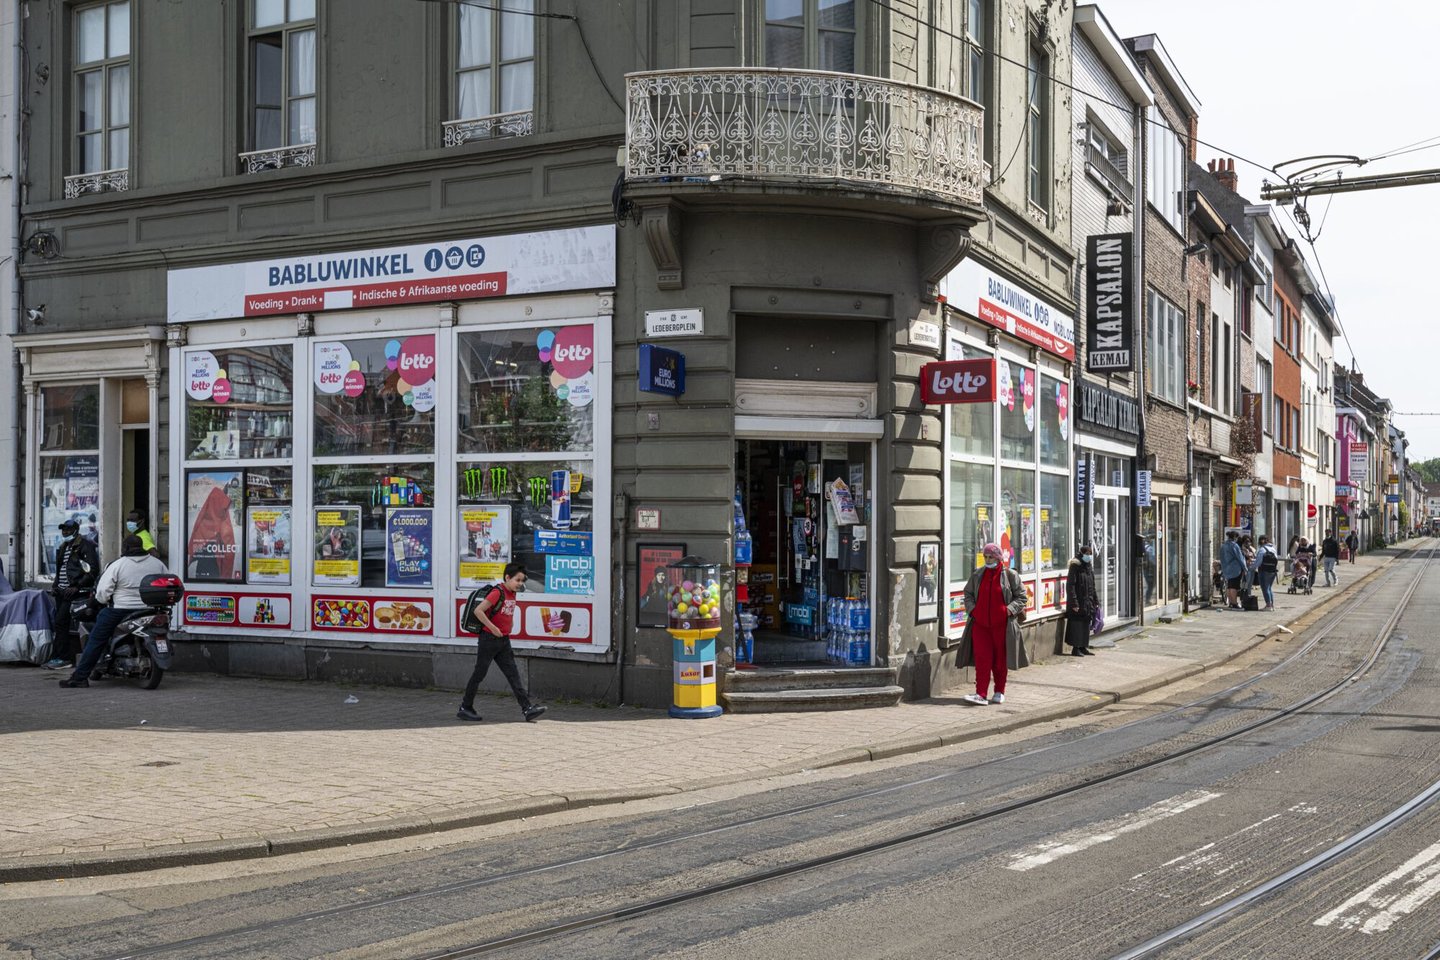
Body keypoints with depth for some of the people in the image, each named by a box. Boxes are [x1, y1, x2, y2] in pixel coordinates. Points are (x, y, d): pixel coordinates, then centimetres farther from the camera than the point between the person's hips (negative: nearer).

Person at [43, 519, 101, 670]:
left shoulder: (85, 546, -6)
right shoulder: (63, 547, 22)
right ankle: (70, 656, 5)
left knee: (60, 622, -16)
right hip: (62, 591, 9)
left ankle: (62, 658, -13)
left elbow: (93, 571, -14)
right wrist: (55, 585, 16)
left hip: (75, 591, -9)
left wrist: (77, 587, -18)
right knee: (58, 624, 3)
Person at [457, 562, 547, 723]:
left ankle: (528, 709, -6)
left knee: (513, 674, 0)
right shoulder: (497, 592, -17)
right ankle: (465, 708, 16)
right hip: (489, 639, -7)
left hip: (504, 640, 7)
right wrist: (493, 628, -22)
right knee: (479, 674, 3)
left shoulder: (512, 594, 8)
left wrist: (509, 626, 11)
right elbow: (478, 611, -23)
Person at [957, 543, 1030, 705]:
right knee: (982, 659, -5)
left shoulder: (1010, 575, -2)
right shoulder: (977, 575, 7)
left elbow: (1022, 597, 3)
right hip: (980, 624, 2)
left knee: (1000, 659, 8)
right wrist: (971, 608, 1)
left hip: (1001, 625, -2)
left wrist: (1010, 609, -11)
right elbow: (968, 593, 18)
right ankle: (981, 695, -8)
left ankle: (999, 692, 22)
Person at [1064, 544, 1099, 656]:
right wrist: (1074, 603, -20)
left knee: (1086, 624, 11)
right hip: (1078, 602, -8)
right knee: (1077, 624, -4)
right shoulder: (1075, 566, -12)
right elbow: (1070, 586, -16)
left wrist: (1096, 601, 14)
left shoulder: (1089, 567, 12)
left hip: (1088, 602, 8)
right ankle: (1075, 648, 2)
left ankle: (1083, 647, 19)